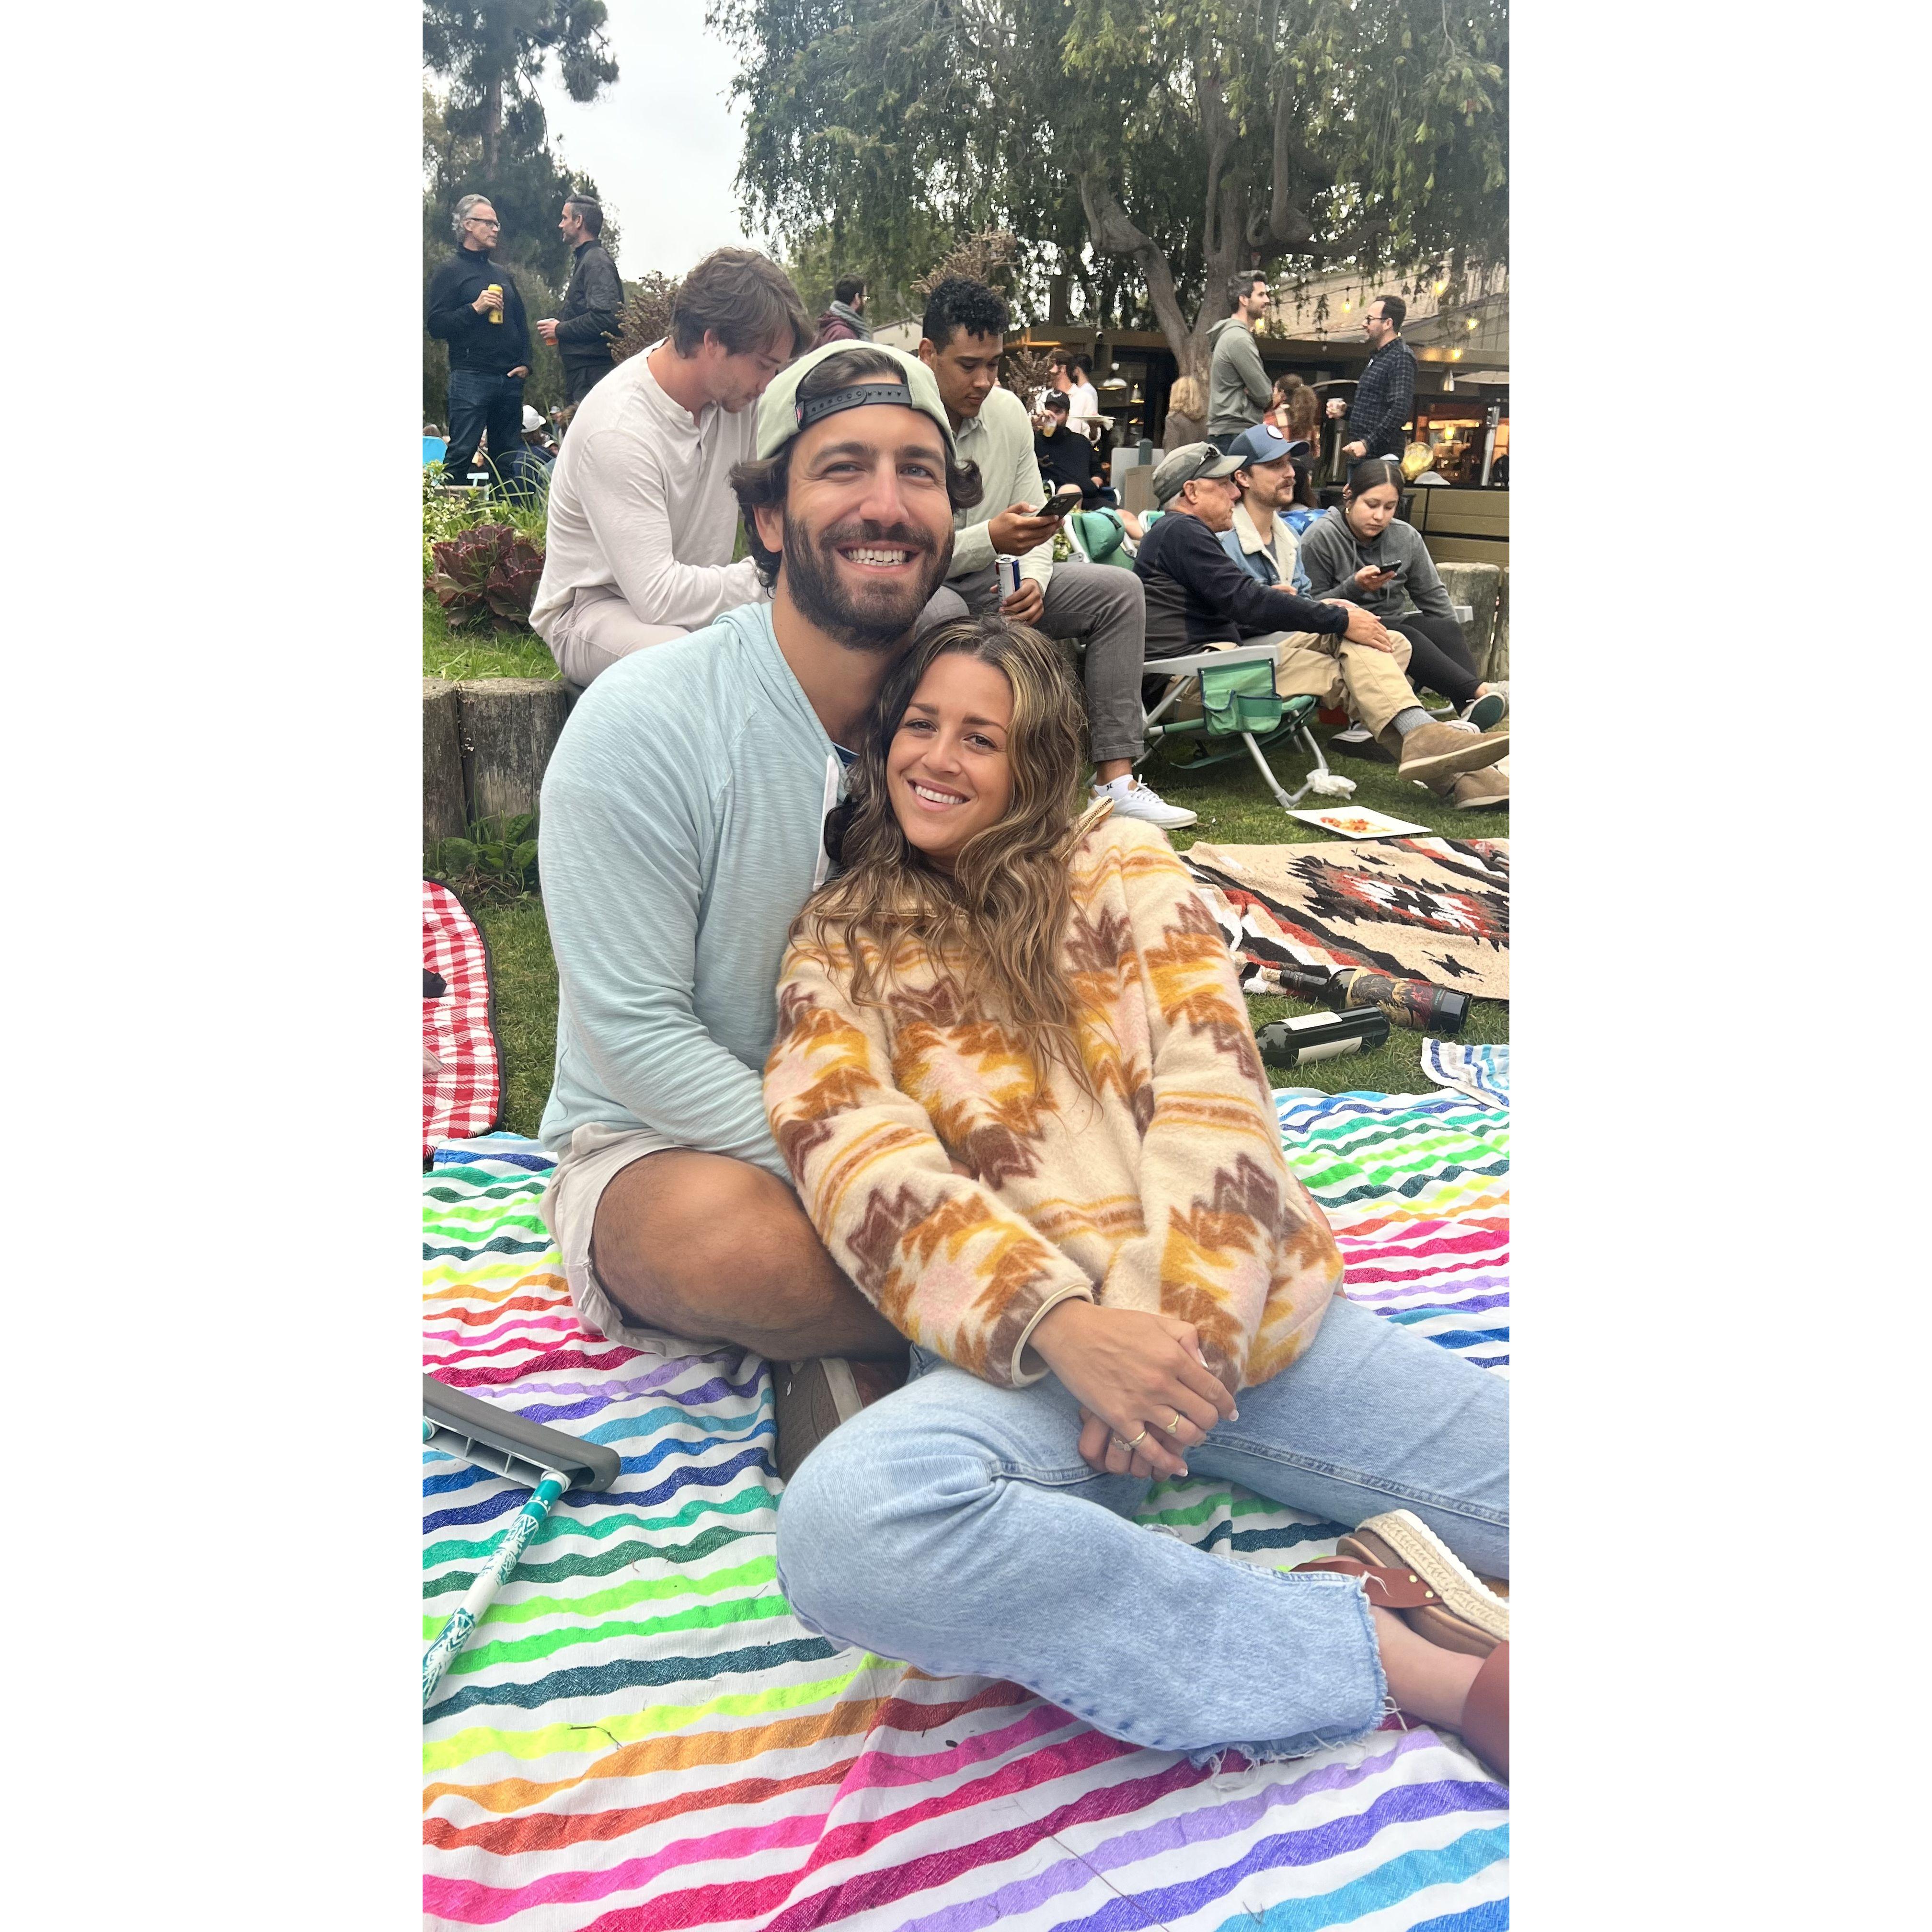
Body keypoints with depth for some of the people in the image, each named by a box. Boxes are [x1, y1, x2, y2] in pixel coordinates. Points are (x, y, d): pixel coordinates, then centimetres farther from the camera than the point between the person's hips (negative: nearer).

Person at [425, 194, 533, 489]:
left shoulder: (504, 275, 22)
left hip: (510, 379, 6)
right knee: (460, 454, -12)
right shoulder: (450, 272, 3)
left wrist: (525, 363, 9)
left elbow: (521, 324, 25)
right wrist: (474, 309, -16)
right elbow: (435, 324, -6)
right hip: (470, 378, -6)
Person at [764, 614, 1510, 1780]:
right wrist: (1062, 1325, -19)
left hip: (1250, 1306, 1)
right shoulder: (839, 951, 15)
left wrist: (1178, 1321, -14)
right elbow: (859, 1165, -3)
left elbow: (1216, 1088, 3)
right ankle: (1385, 1651, -24)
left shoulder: (1120, 868, 16)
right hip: (1034, 1349, 0)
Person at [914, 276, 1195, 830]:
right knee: (943, 613, -42)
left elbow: (1034, 522, 5)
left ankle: (1115, 778, -13)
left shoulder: (1009, 411, 1)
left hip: (989, 582, 6)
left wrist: (1034, 582, -16)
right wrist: (991, 538, -33)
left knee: (1117, 590, -7)